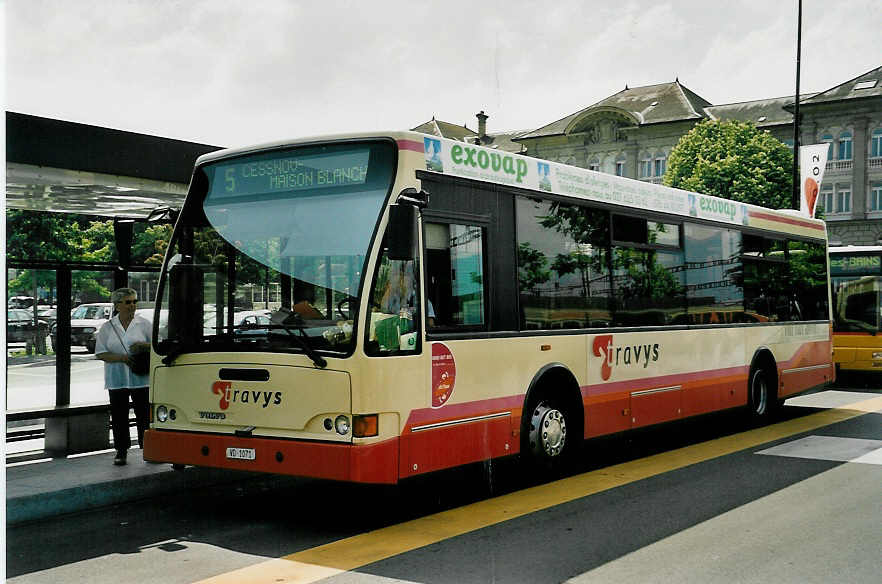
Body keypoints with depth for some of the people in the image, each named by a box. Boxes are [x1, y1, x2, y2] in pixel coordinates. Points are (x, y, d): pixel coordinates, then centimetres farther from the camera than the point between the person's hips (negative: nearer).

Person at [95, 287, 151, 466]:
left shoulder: (144, 324, 5)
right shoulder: (107, 327, 6)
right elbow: (100, 353, 1)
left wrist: (143, 345, -15)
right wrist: (120, 358, -15)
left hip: (141, 379, -1)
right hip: (116, 380, 1)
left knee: (145, 415, 0)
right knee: (119, 417, 3)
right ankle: (121, 451, 12)